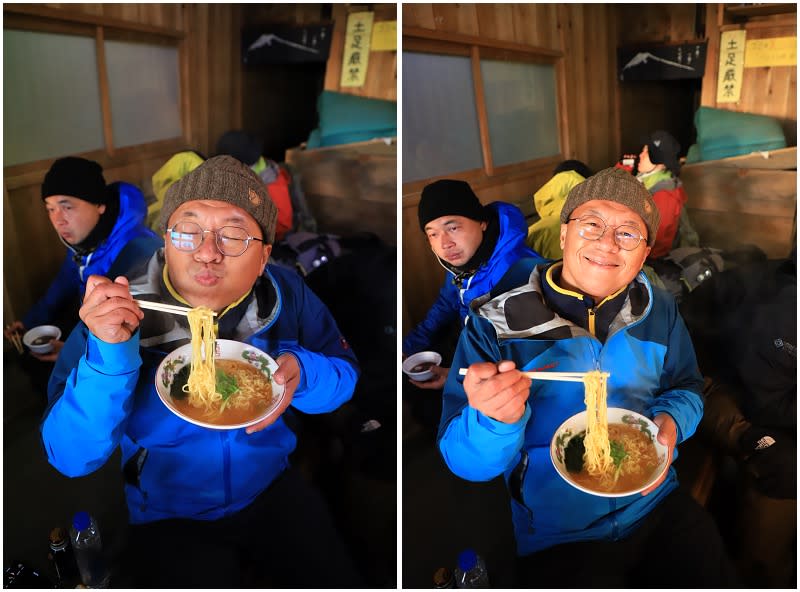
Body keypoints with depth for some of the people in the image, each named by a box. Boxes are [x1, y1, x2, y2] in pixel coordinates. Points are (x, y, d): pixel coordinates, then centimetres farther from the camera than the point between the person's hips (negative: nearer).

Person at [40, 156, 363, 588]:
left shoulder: (286, 294, -14)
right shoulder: (116, 313, -21)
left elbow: (344, 373, -2)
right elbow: (69, 457, -21)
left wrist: (300, 373, -25)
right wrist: (109, 354, -37)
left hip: (272, 489, 3)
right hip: (170, 520, -2)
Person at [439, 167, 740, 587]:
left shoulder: (658, 310, -1)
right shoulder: (496, 324, -14)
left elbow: (686, 388, 13)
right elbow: (466, 462, -13)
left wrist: (671, 422, -11)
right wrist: (493, 420, -36)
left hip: (658, 506, 4)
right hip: (556, 542, -4)